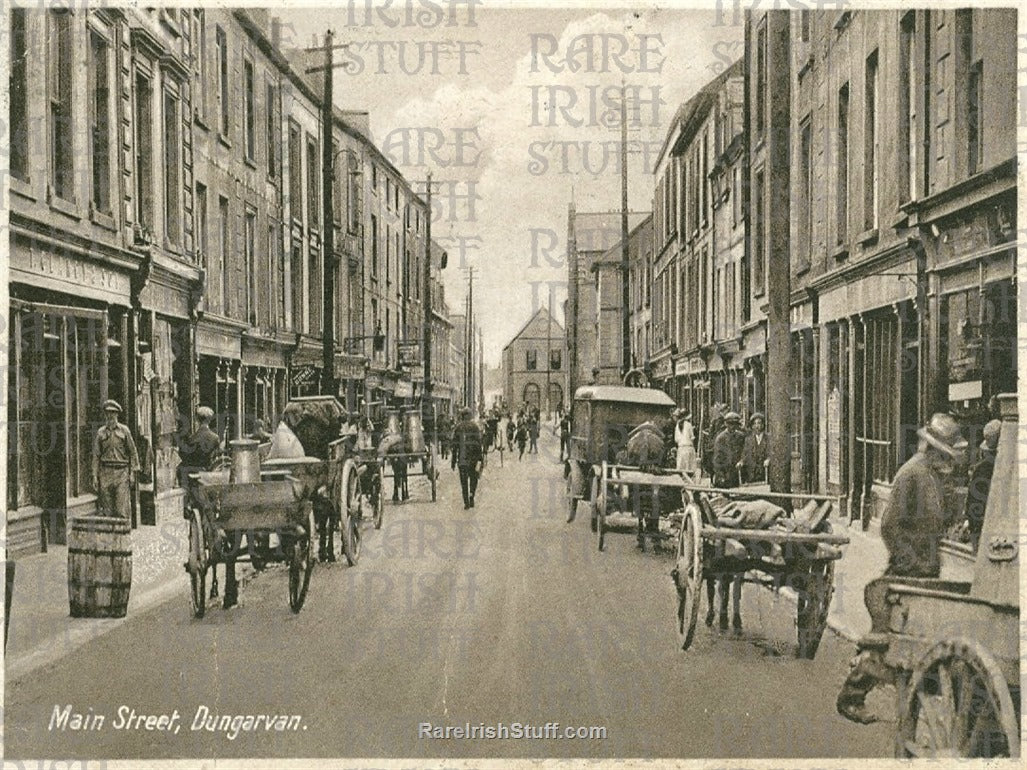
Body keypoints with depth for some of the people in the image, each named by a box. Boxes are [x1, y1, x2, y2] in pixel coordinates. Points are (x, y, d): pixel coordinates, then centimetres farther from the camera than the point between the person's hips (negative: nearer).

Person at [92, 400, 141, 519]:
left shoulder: (124, 430, 5)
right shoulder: (100, 432, 9)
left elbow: (133, 452, 5)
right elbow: (96, 455, 9)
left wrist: (133, 472, -2)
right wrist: (95, 476, 2)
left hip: (122, 471, -2)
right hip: (105, 472, 2)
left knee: (123, 509, -8)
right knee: (107, 509, 2)